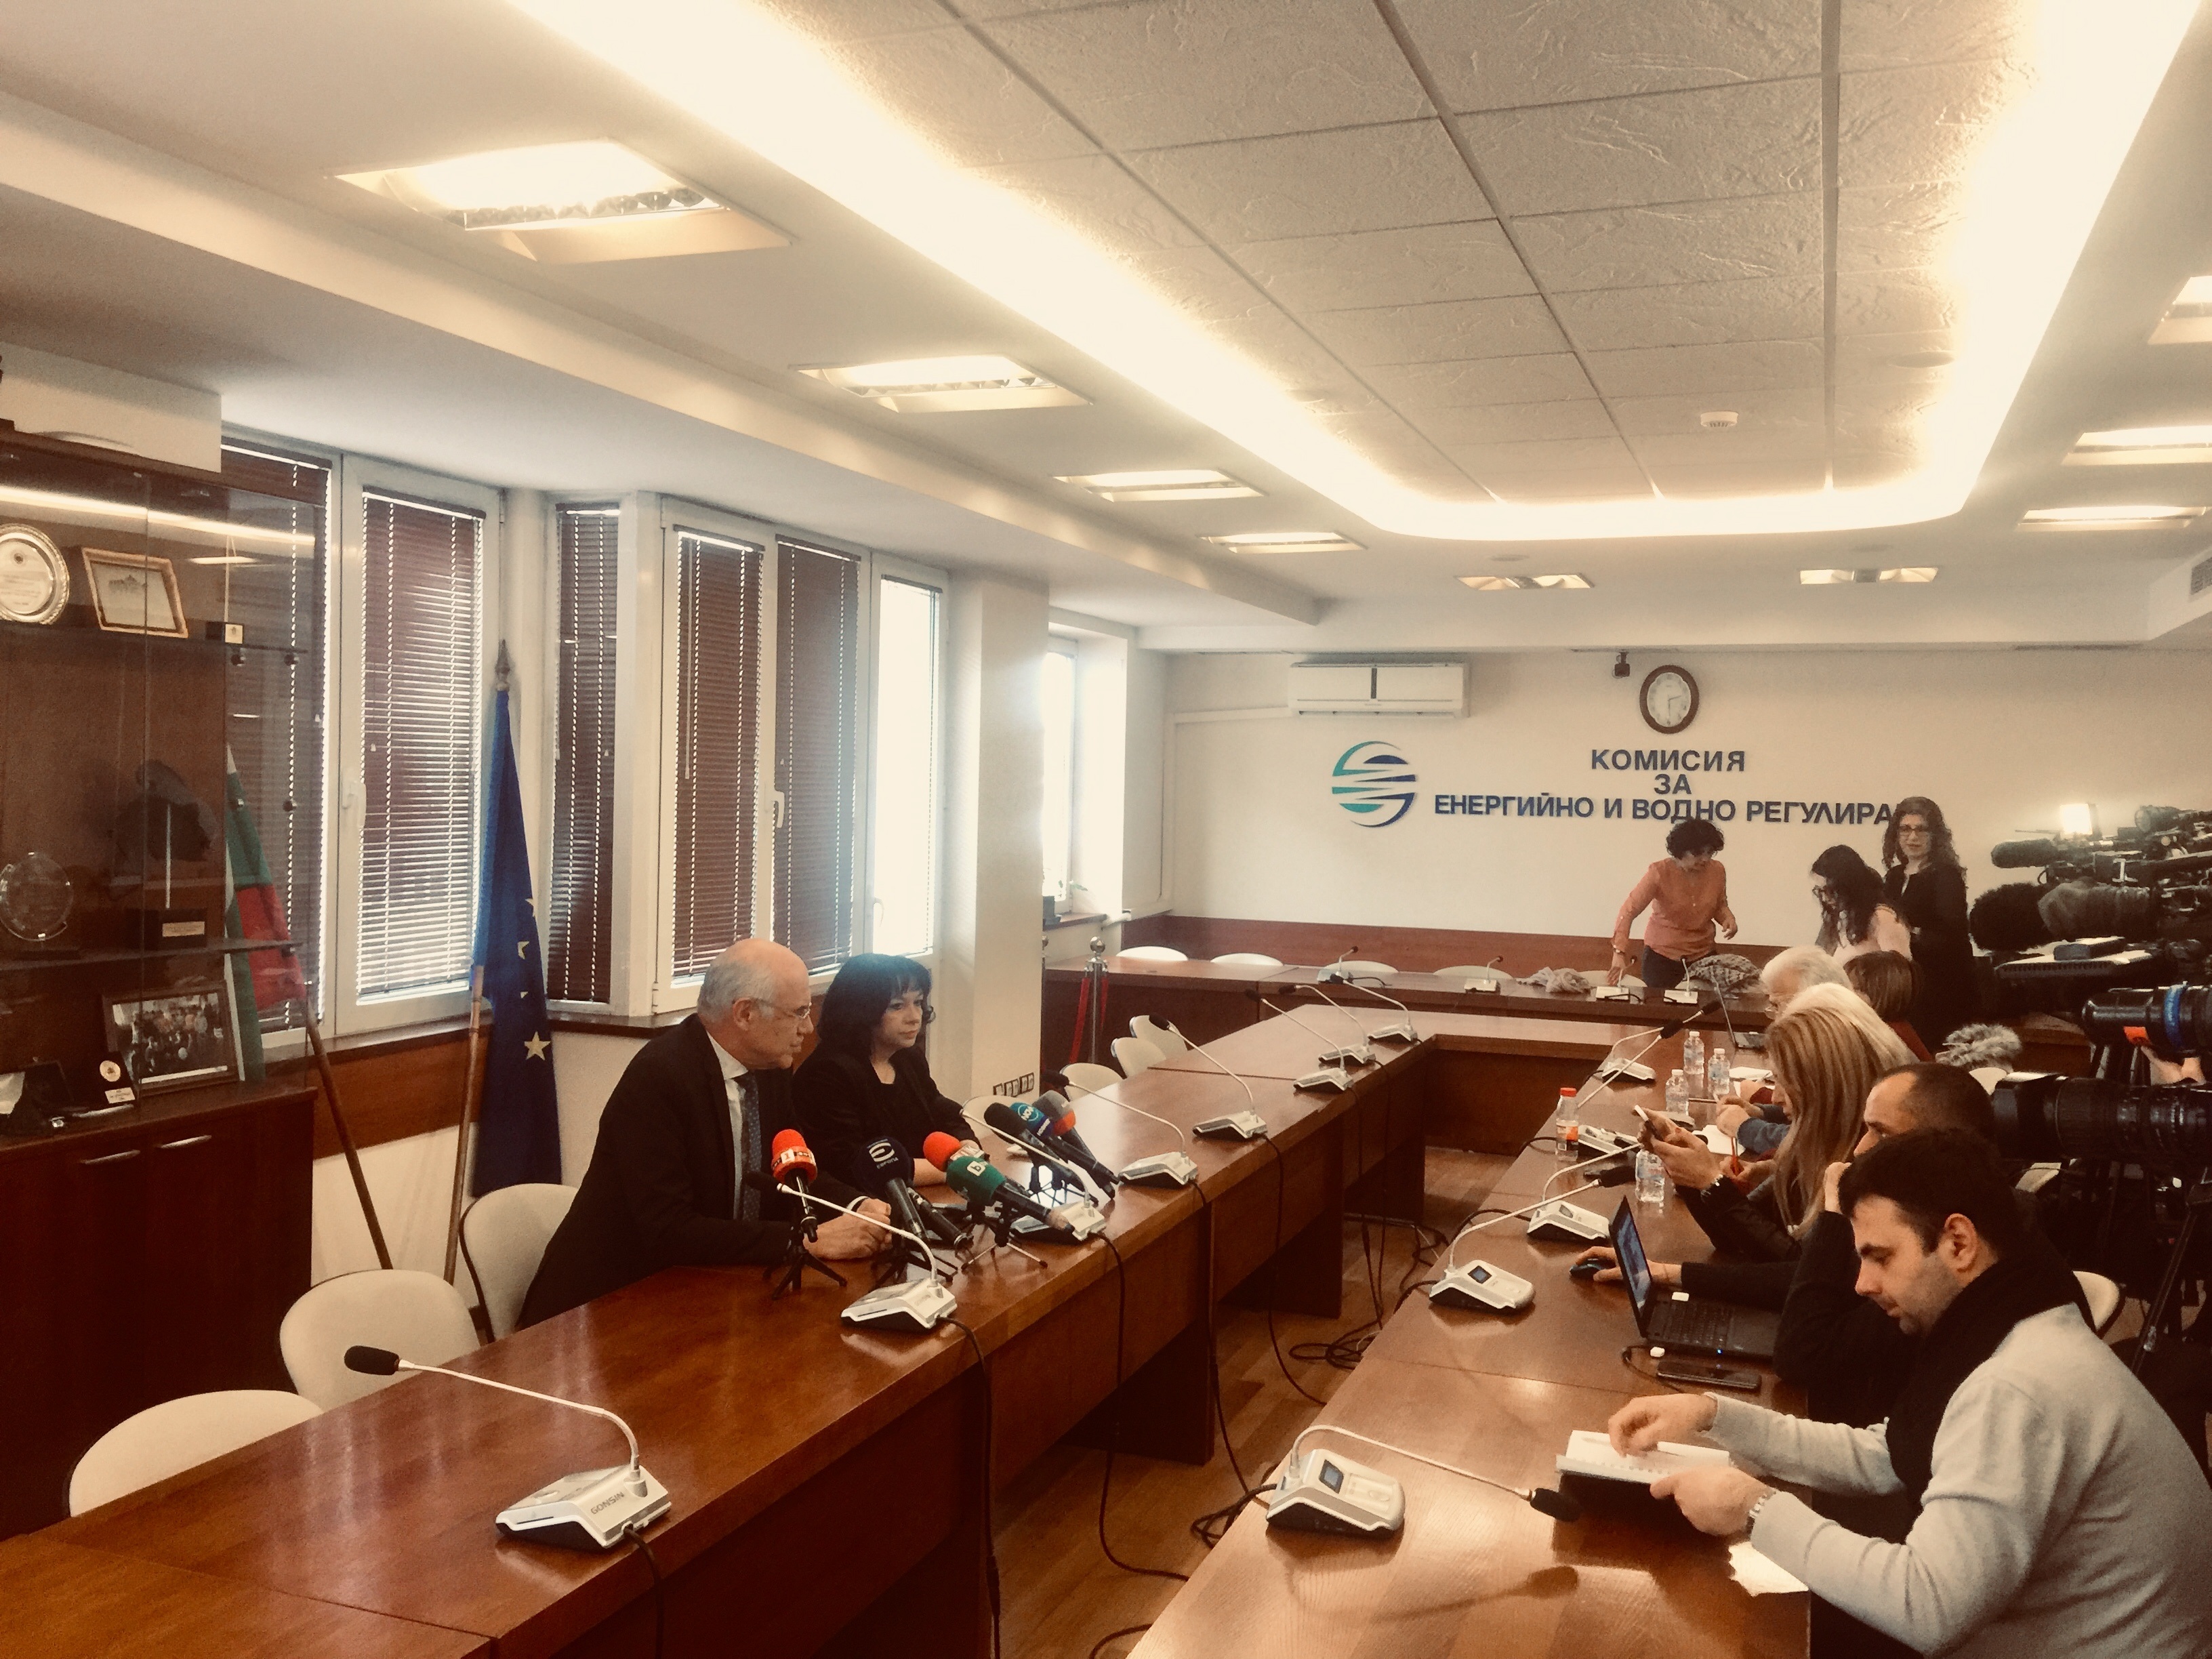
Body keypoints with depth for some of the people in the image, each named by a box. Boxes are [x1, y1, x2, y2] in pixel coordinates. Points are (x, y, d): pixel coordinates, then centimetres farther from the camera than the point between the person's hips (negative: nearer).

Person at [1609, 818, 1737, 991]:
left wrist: (1728, 918, -13)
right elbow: (1629, 911, -25)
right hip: (1662, 954, -3)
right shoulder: (1659, 873, -20)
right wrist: (1619, 953, -37)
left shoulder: (1717, 871, -8)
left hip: (1702, 954, 3)